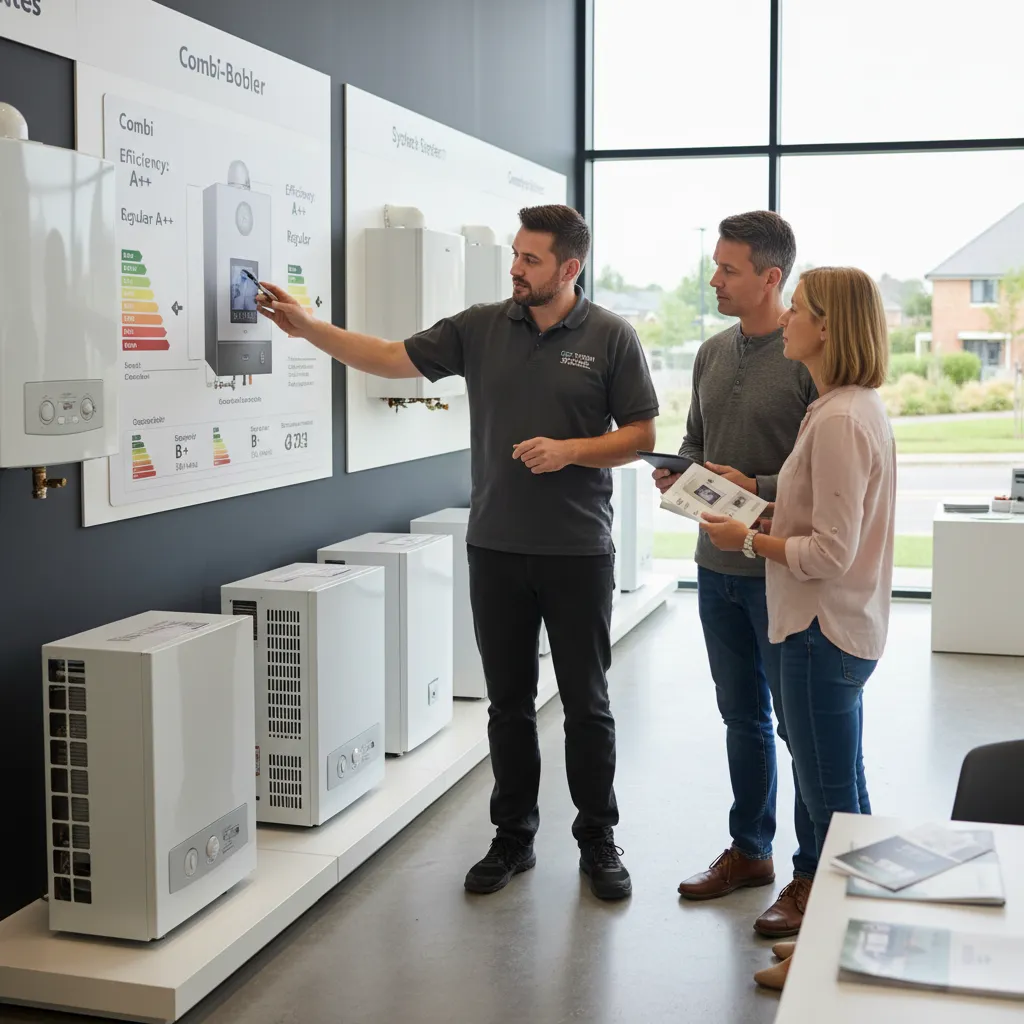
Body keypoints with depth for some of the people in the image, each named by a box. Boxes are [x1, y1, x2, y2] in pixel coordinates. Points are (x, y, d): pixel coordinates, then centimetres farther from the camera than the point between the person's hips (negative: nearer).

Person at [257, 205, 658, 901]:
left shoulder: (610, 338, -2)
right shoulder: (481, 328, 5)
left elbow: (641, 434, -1)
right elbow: (392, 358, 4)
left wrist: (570, 450, -16)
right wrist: (306, 327, -4)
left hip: (578, 552, -3)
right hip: (497, 549, 3)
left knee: (587, 704, 6)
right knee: (509, 702, 11)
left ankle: (599, 842, 21)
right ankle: (513, 837, 25)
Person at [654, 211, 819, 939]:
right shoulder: (714, 352, 9)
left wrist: (759, 489, -22)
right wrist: (680, 473, -1)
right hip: (718, 566, 7)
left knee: (800, 723, 5)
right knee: (742, 716, 18)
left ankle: (813, 873, 18)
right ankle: (749, 851, 33)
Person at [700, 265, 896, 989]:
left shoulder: (839, 421, -22)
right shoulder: (863, 408, 10)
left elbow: (831, 552, -24)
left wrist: (749, 541, -13)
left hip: (825, 631, -10)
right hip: (847, 628, 11)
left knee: (832, 806, 2)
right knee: (846, 799, 19)